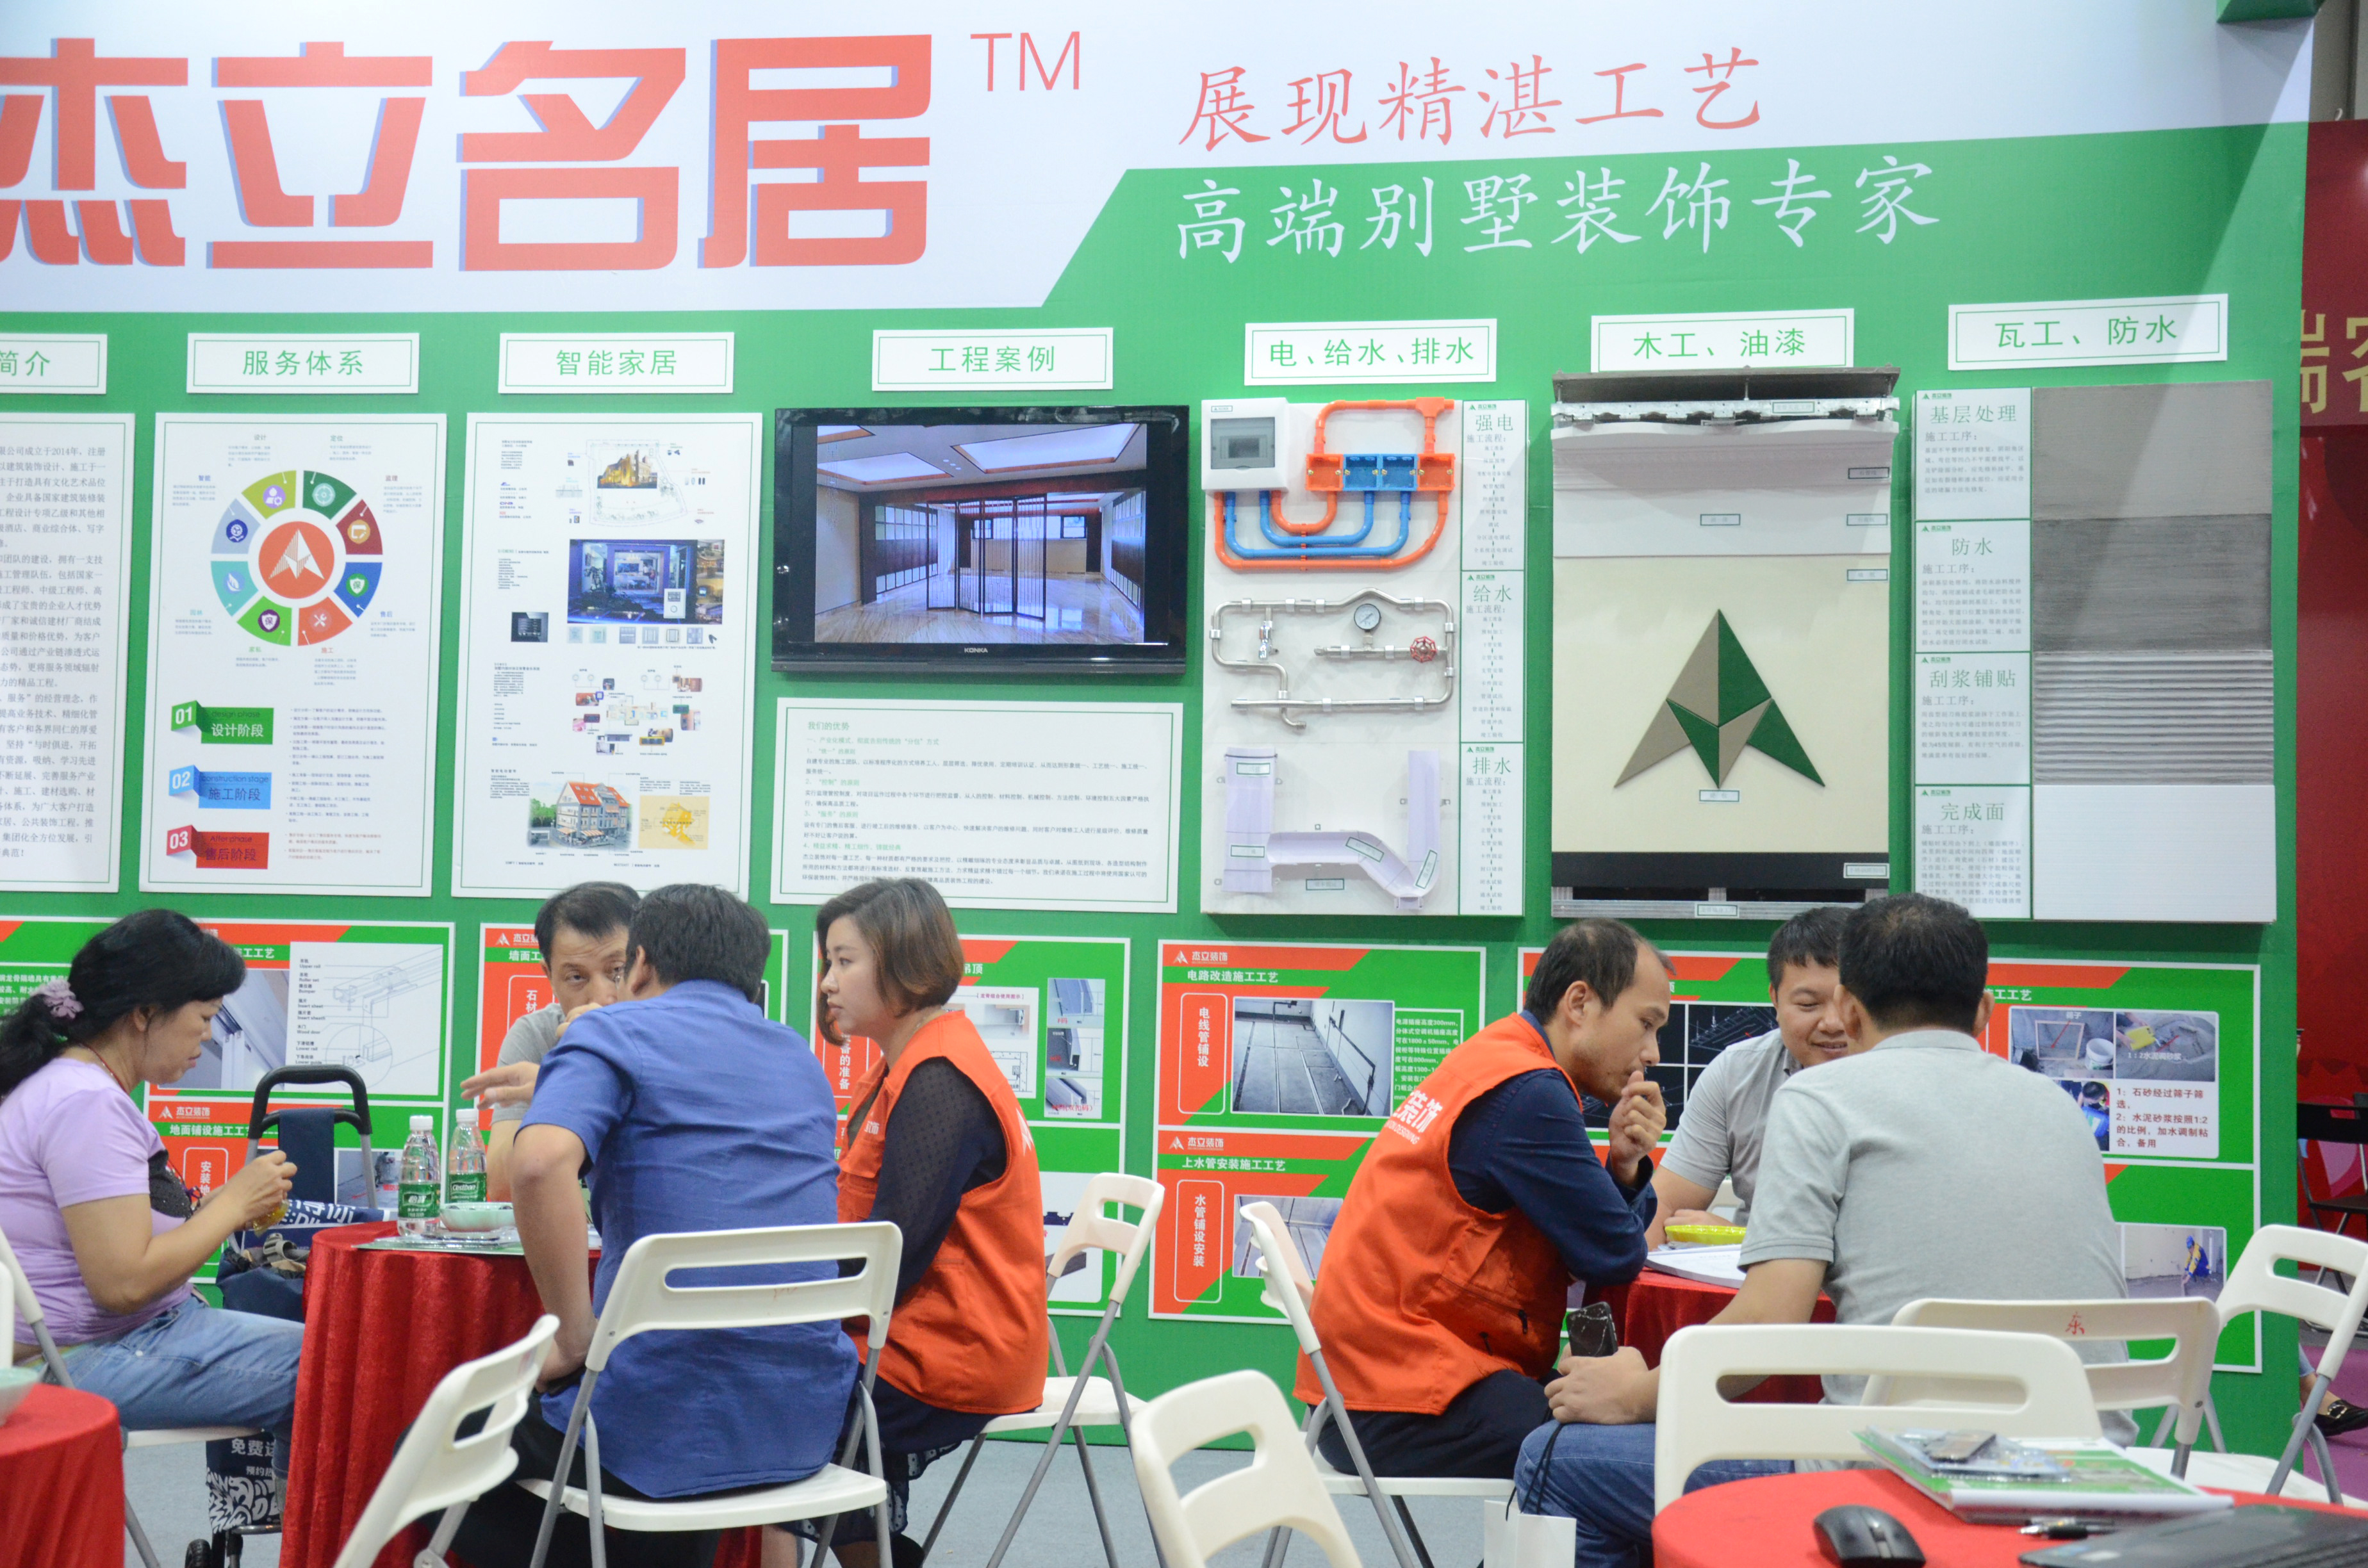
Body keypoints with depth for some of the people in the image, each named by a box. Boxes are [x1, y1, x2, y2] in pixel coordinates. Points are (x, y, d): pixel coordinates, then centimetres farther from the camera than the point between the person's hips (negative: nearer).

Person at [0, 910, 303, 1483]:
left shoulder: (80, 1086, 14)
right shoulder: (87, 1104, -19)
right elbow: (125, 1281, -24)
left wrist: (220, 1208, 3)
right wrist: (234, 1202, -13)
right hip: (89, 1359, -11)